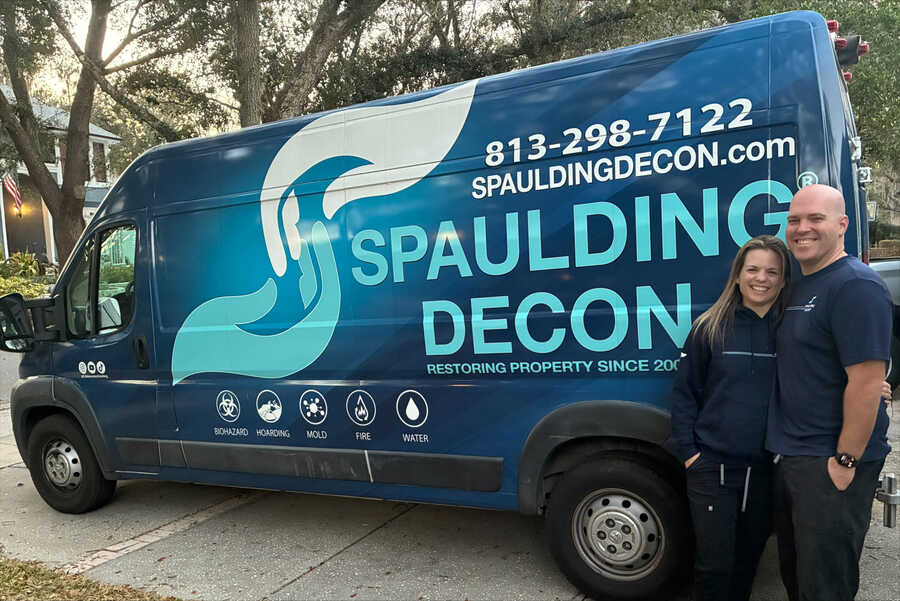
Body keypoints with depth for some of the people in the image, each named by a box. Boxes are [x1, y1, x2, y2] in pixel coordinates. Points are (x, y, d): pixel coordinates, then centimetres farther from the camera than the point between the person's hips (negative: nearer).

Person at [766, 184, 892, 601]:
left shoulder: (856, 286, -17)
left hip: (831, 464, -9)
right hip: (791, 458, 9)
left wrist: (846, 460, -21)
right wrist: (789, 449, 14)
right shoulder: (800, 286, 13)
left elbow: (866, 382, -22)